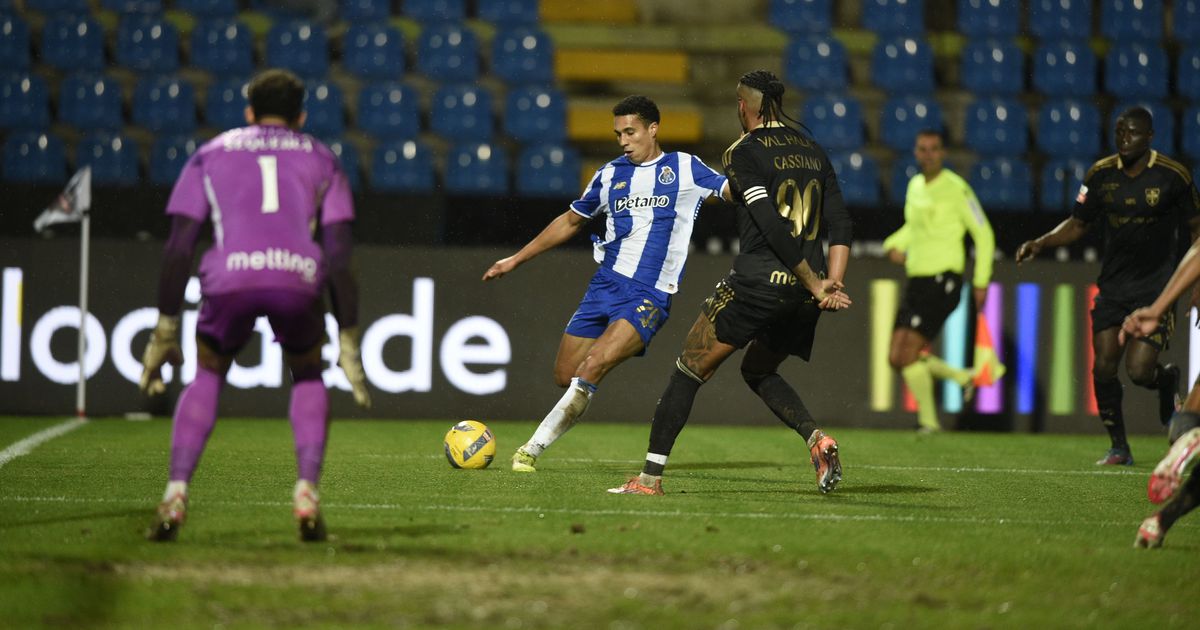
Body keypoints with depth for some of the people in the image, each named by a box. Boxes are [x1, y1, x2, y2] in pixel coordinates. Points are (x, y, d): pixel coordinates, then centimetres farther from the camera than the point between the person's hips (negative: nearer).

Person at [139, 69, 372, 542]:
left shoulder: (210, 154, 28)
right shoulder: (321, 160, 29)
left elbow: (178, 249, 19)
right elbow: (339, 258, 19)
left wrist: (165, 332, 20)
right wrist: (349, 342, 20)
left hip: (230, 276, 0)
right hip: (299, 278, 0)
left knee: (207, 376, 25)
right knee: (307, 376, 27)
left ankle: (175, 495, 8)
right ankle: (307, 494, 9)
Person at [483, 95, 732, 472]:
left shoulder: (685, 168, 3)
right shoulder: (611, 174, 14)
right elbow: (571, 221, 25)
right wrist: (516, 260, 26)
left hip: (649, 297, -5)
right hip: (605, 284, 5)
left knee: (592, 368, -21)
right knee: (566, 377, 1)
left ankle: (535, 445, -15)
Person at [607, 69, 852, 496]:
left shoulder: (744, 153, -5)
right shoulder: (813, 151, 14)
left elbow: (772, 227, -15)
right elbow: (840, 225, 7)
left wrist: (814, 284, -12)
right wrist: (831, 284, 0)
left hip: (757, 281, -6)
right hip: (803, 299, 6)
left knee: (690, 369, 4)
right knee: (758, 371, 26)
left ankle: (651, 476, 2)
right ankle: (816, 438, 2)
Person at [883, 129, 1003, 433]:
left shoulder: (956, 188, -9)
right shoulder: (915, 186, 14)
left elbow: (984, 234, -5)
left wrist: (981, 281, -8)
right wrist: (894, 245, 9)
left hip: (942, 280, -8)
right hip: (916, 280, 8)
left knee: (908, 352, -15)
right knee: (897, 359, 2)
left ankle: (929, 422, -4)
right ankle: (964, 377, 21)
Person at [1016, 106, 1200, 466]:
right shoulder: (1100, 175, 1)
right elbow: (1077, 225, 12)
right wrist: (1039, 243, -5)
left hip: (1157, 286, -3)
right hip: (1113, 284, 3)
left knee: (1139, 371, -14)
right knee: (1103, 366, -7)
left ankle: (1167, 382, 24)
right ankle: (1118, 447, 10)